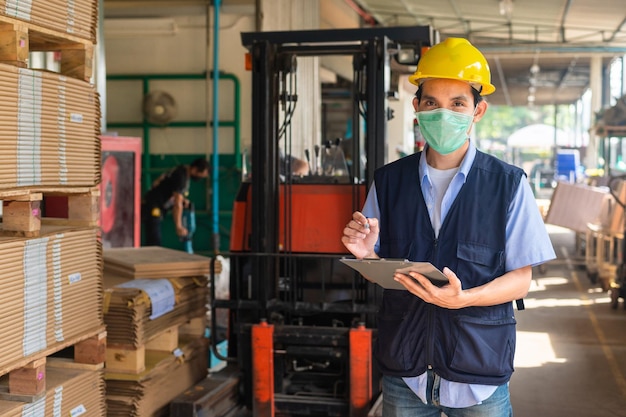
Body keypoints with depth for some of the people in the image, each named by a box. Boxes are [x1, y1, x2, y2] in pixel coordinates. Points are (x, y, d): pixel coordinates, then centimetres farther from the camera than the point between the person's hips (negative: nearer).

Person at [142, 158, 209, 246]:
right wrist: (179, 227, -19)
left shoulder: (182, 171, 10)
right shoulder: (181, 176, -19)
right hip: (153, 210, -10)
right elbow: (177, 205, -21)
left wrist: (182, 200, 9)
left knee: (152, 243, 9)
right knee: (154, 245, -14)